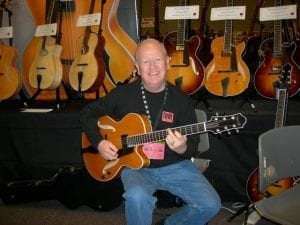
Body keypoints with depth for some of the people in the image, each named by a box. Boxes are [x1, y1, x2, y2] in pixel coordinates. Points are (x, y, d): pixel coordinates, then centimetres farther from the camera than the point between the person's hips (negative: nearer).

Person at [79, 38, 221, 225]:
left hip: (175, 166, 2)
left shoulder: (182, 100, -3)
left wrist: (182, 148, -25)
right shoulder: (123, 94, -3)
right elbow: (88, 114, 8)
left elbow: (193, 145, -1)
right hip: (136, 166, -2)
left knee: (210, 204, -13)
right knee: (137, 196, -35)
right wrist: (99, 143, -7)